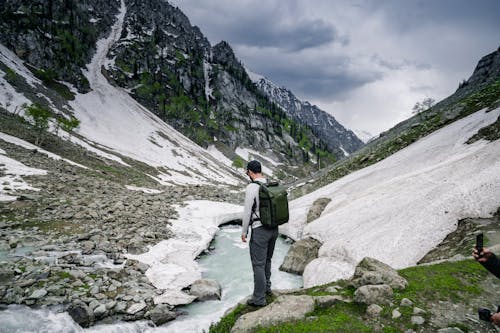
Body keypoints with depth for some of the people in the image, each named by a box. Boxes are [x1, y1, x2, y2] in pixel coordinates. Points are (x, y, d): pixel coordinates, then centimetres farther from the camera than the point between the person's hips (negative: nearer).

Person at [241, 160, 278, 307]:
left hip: (259, 230, -7)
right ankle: (266, 286, 42)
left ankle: (259, 298, 12)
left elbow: (247, 212, -16)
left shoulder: (251, 188, -18)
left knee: (258, 264, 3)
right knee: (266, 259, 25)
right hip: (274, 228, 8)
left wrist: (244, 232, -5)